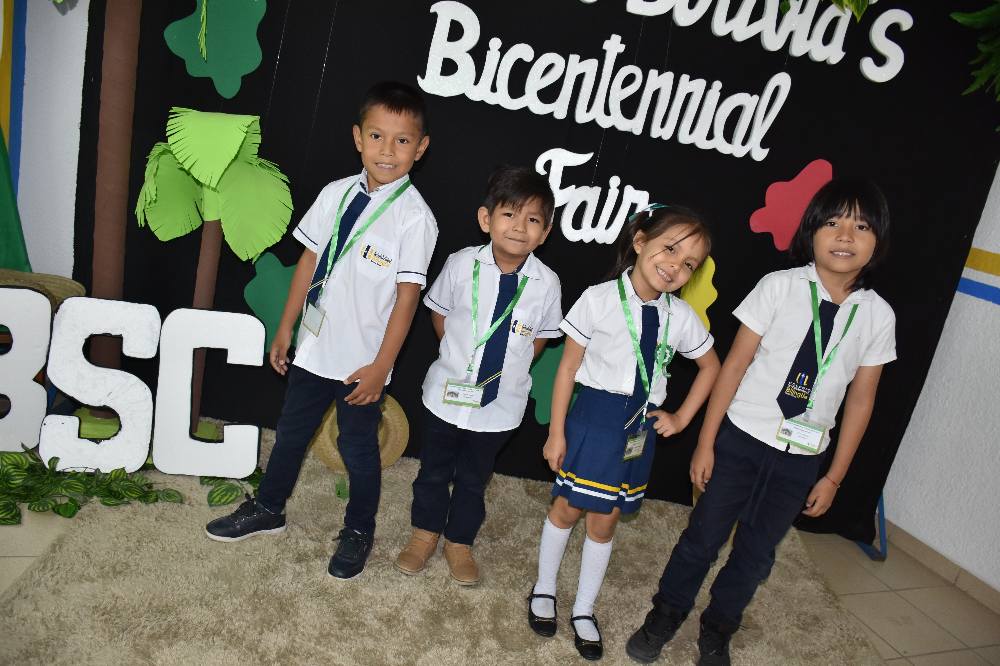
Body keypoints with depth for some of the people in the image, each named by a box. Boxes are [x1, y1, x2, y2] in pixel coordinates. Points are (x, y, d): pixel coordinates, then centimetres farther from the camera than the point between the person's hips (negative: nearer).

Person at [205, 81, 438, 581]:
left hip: (363, 360, -5)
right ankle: (267, 509, 45)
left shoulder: (414, 217, -16)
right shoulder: (337, 194, -2)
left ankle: (357, 532, 36)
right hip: (315, 346, 5)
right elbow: (309, 261, 5)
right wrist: (285, 329, 9)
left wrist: (381, 366, -14)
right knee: (291, 431, 22)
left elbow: (407, 296, -15)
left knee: (358, 447, 12)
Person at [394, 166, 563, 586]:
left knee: (474, 478, 20)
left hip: (500, 402, 0)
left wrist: (507, 369, -3)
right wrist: (461, 355, 1)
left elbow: (540, 338, 2)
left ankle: (460, 543, 42)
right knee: (434, 469, 20)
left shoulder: (546, 284, -15)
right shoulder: (461, 265, -15)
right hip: (447, 391, 0)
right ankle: (425, 534, 43)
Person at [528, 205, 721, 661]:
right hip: (594, 416, -3)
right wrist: (556, 432, -8)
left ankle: (584, 611, 32)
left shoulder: (682, 316, -4)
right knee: (567, 508, 11)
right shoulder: (600, 299, -15)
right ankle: (544, 590, 36)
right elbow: (568, 366, -9)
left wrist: (681, 417, 6)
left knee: (605, 520, 14)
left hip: (641, 426, 3)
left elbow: (710, 367, 13)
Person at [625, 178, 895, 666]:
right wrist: (705, 442, -8)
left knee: (756, 552, 14)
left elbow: (860, 400, 3)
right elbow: (735, 364, -9)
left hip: (800, 459, 2)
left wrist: (834, 477, 5)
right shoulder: (780, 286, -11)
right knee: (703, 535, 9)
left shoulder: (878, 315, -4)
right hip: (740, 441, -2)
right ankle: (665, 616, 32)